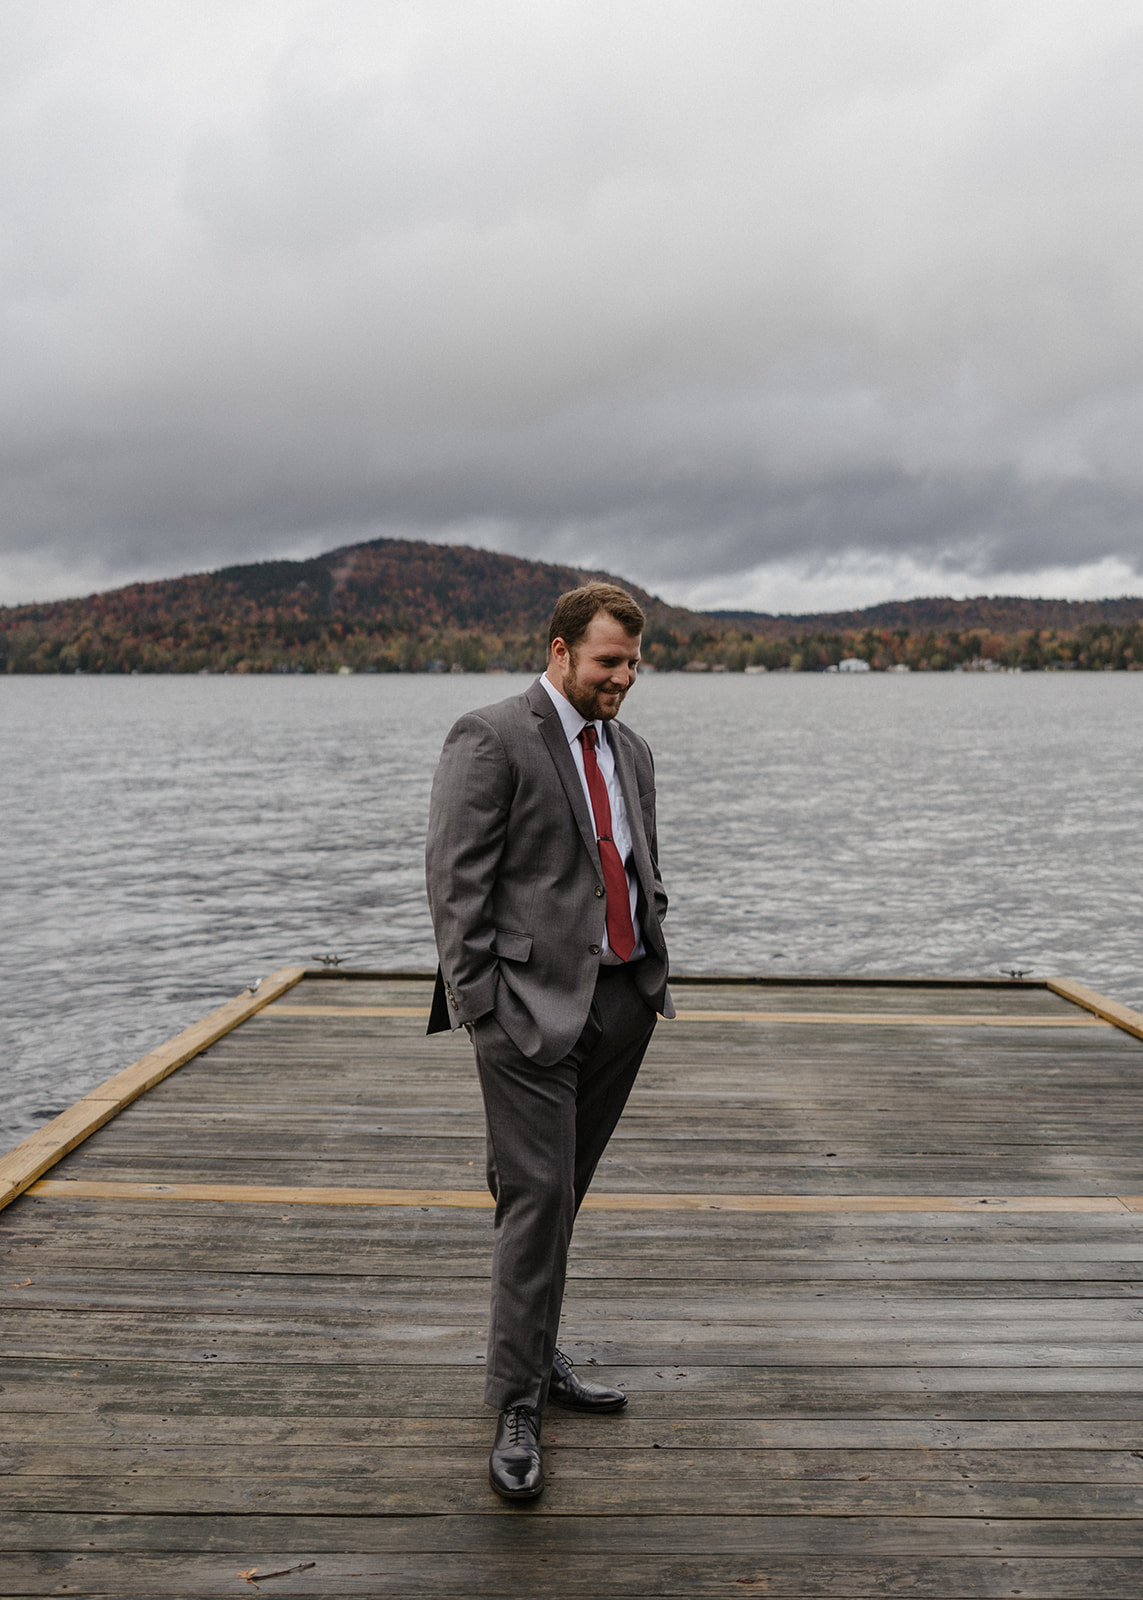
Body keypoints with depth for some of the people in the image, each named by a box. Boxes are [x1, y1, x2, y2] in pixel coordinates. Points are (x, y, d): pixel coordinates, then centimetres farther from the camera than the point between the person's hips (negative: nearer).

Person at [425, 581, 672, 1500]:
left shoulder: (630, 751, 16)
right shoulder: (490, 739, -8)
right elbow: (456, 879, -11)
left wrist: (654, 973, 14)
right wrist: (476, 1002, -14)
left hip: (622, 1001, 7)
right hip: (533, 1003, -7)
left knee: (564, 1194, 15)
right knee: (538, 1197, -7)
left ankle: (537, 1357, 30)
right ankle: (517, 1407, 4)